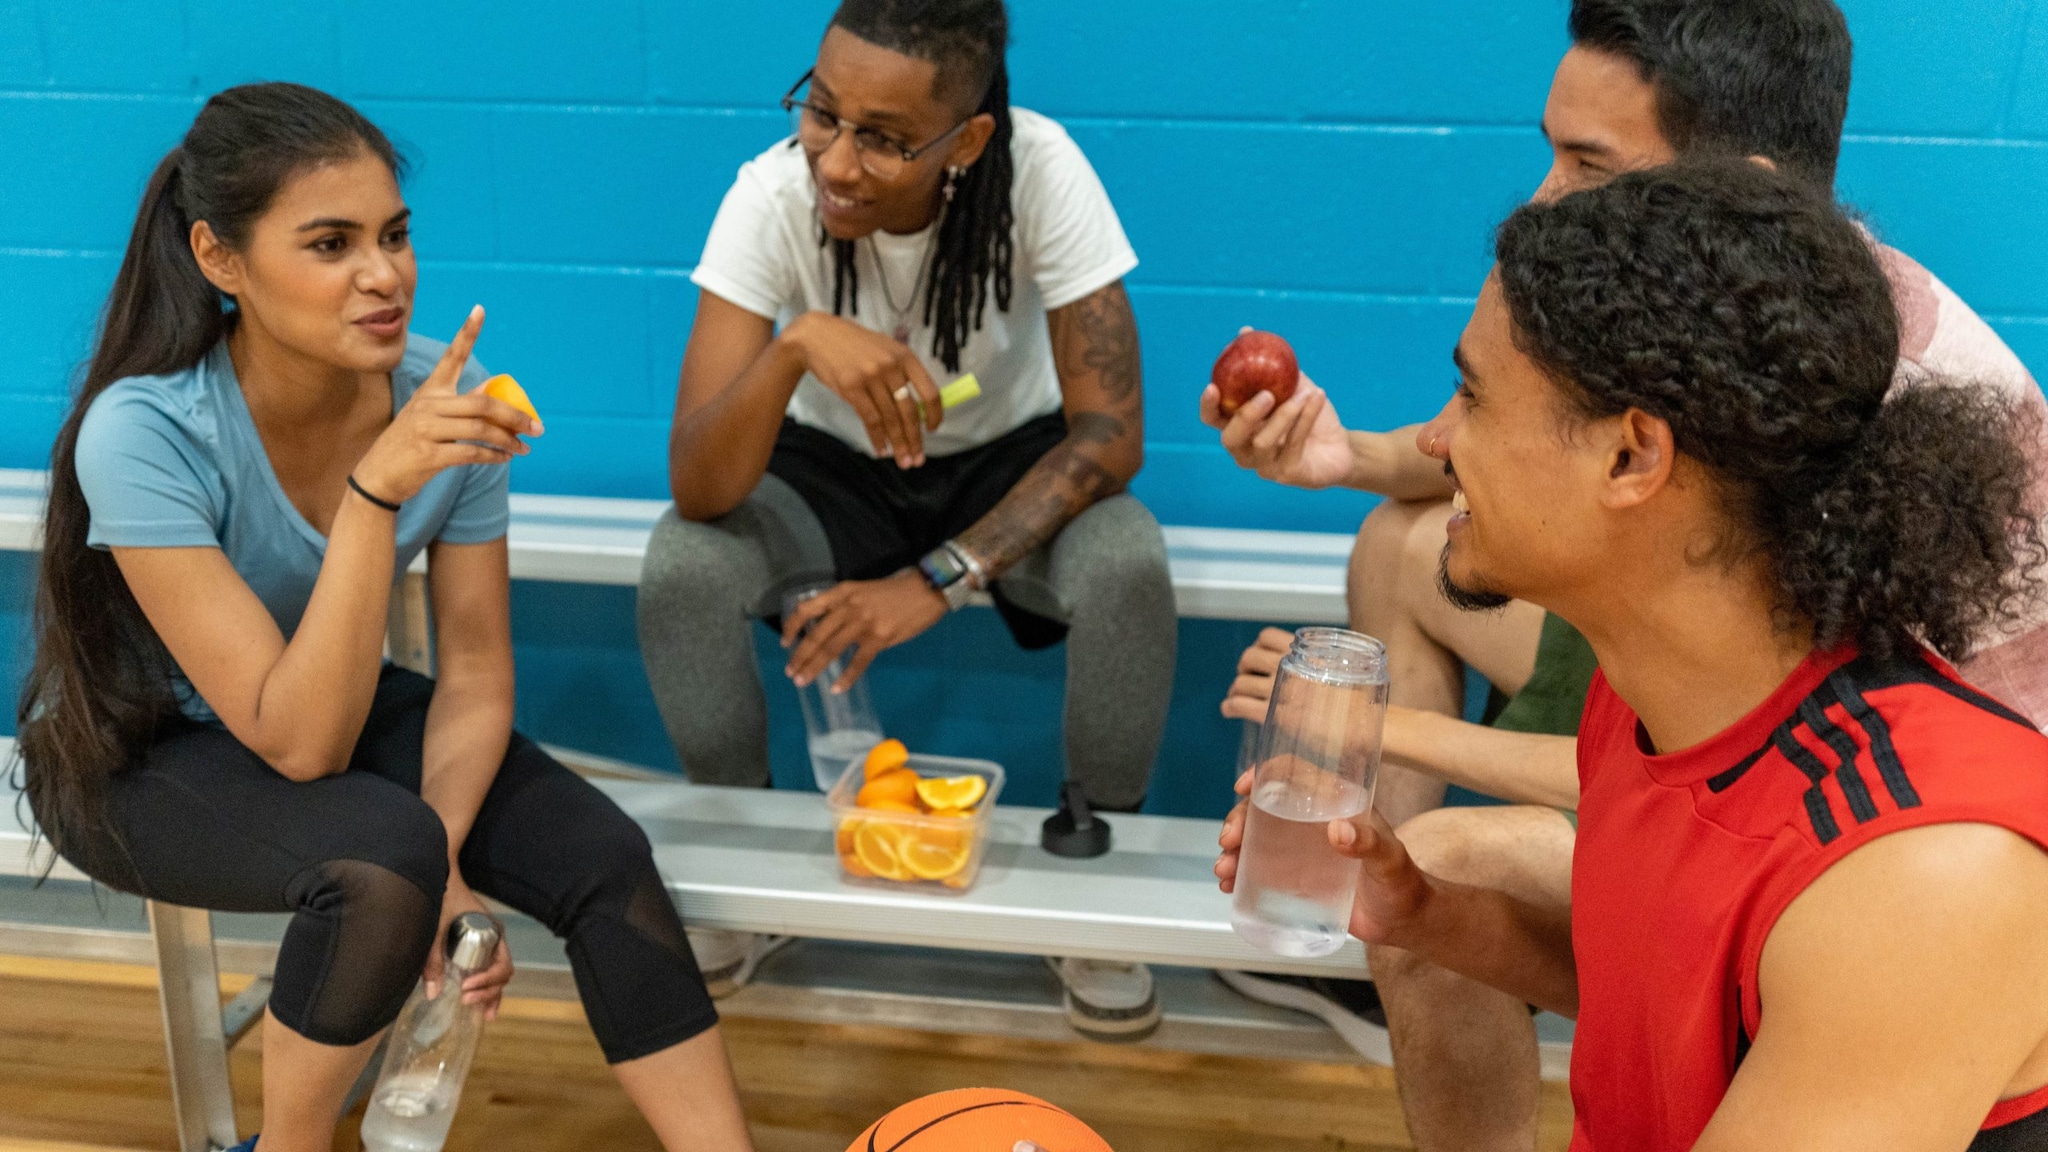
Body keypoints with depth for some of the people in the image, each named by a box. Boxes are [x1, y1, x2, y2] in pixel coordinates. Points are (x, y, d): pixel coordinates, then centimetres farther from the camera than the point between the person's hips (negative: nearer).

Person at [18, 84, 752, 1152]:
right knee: (385, 851, -33)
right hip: (132, 750, -4)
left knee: (603, 854, -18)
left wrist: (441, 861, -26)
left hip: (339, 703, 4)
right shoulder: (142, 432, -30)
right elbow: (298, 742, -33)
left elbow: (475, 675, -10)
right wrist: (377, 490, -43)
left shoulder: (447, 399, -19)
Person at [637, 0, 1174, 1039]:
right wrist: (797, 344, -49)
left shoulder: (1040, 169, -27)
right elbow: (699, 491, -31)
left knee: (1129, 567, -32)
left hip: (1009, 463, 0)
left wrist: (940, 578, -32)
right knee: (680, 568, -27)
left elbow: (1110, 432, -24)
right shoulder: (774, 193, -26)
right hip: (832, 471, 1)